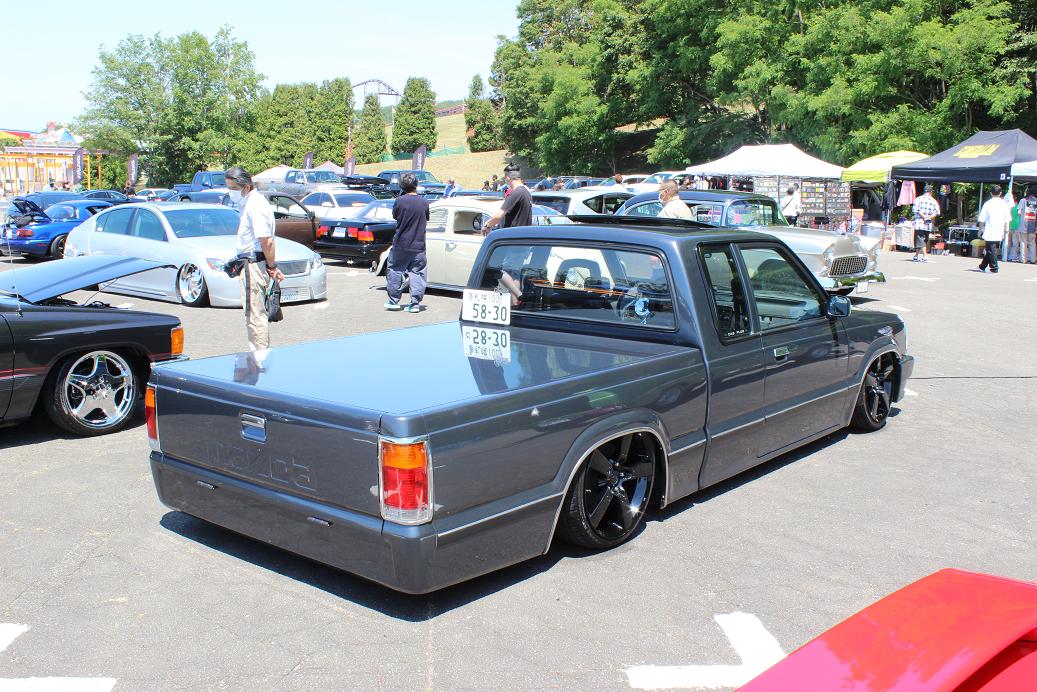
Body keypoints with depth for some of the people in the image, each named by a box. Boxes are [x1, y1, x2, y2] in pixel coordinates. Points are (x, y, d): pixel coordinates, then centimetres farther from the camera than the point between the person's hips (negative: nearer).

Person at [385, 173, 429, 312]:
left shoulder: (400, 201, -11)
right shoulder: (424, 202, -4)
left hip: (401, 244, -1)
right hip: (419, 245, 1)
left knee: (394, 271, 13)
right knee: (417, 273, 7)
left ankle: (394, 301, 16)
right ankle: (415, 303, 4)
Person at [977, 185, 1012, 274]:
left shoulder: (988, 203, -4)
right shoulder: (1005, 204, 4)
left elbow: (982, 220, -3)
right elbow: (1006, 221, 6)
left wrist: (980, 231, 7)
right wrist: (1004, 232, 14)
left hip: (989, 232, -4)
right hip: (999, 233, 4)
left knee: (991, 251, 0)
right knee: (990, 250, 13)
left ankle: (994, 269, -2)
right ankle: (983, 266, 24)